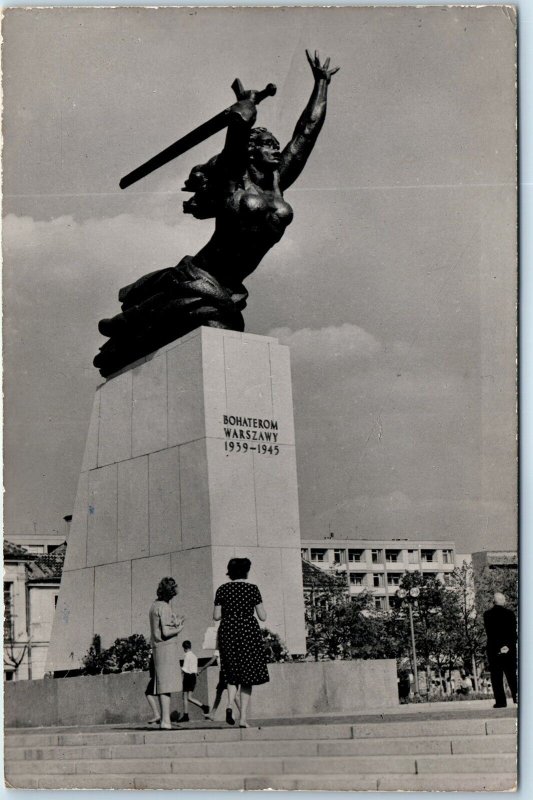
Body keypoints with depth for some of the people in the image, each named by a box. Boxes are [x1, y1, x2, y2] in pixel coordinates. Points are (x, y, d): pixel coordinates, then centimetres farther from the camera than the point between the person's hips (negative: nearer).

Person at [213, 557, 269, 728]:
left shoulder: (222, 589, 3)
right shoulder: (252, 588, -2)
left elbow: (216, 616, 3)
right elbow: (263, 617, -3)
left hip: (228, 632, 2)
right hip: (249, 631, -2)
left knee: (232, 674, 16)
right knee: (247, 676, 5)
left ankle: (230, 704, -11)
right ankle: (243, 718, 0)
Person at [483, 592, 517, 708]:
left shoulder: (487, 615, -1)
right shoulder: (509, 613, -3)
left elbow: (489, 633, -5)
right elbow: (514, 632, -6)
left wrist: (498, 647, -6)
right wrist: (510, 645, -6)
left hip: (493, 649, -1)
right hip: (509, 649, 1)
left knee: (496, 676, 1)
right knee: (511, 674, 11)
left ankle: (500, 701, -4)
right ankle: (517, 697, 8)